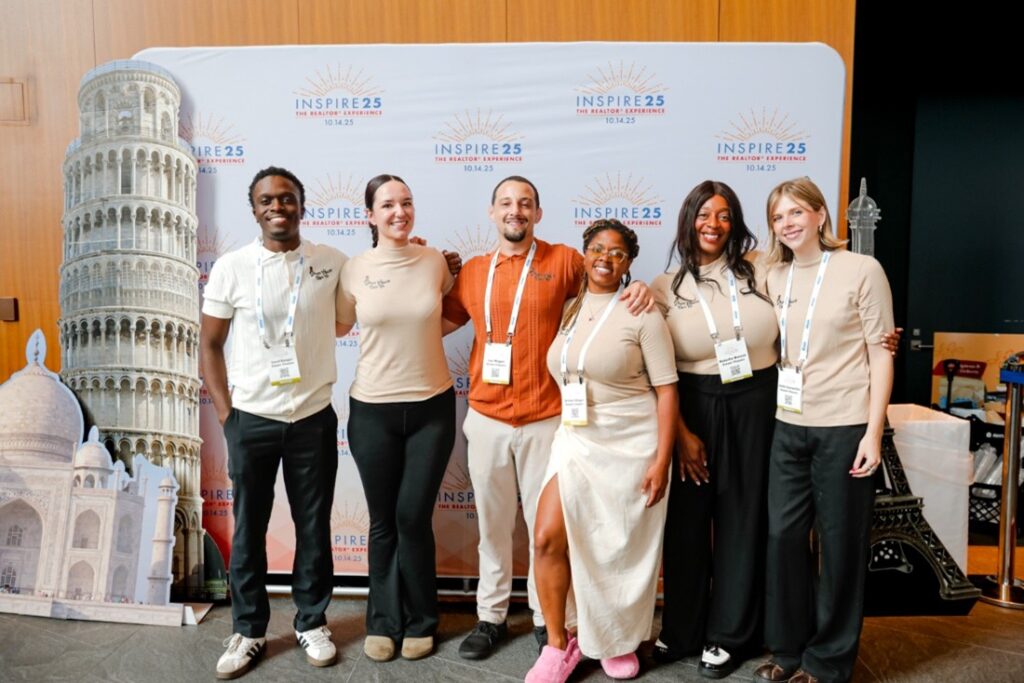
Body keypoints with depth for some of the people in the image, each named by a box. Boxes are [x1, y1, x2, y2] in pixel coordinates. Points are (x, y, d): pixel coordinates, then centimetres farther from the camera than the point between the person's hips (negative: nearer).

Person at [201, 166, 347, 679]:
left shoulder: (333, 263, -2)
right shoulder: (231, 267, -3)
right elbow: (210, 344, 4)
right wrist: (225, 412, -1)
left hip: (313, 417, 0)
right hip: (251, 419, 0)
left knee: (314, 525, 11)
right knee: (248, 528, 11)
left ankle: (312, 622, 30)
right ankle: (248, 629, 29)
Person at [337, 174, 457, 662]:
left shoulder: (435, 261, -2)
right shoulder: (354, 271, -4)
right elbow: (337, 325, 12)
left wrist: (423, 330, 4)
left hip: (432, 407, 0)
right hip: (373, 410, 0)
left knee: (414, 517, 4)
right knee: (383, 522, 10)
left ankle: (420, 622, 24)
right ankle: (383, 621, 29)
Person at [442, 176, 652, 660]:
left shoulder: (564, 261, -2)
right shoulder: (472, 271, 8)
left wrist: (637, 286, -11)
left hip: (545, 419, -3)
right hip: (486, 418, 3)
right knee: (492, 524, 15)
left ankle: (548, 620, 27)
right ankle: (490, 617, 31)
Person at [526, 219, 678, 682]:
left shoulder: (642, 314, -7)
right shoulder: (568, 309, 7)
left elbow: (667, 390, -9)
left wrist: (662, 460, -14)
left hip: (631, 444, -4)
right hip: (575, 441, 4)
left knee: (624, 549, 8)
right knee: (547, 539, -4)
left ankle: (621, 642, 32)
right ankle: (558, 644, 16)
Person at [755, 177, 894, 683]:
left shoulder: (862, 270, -5)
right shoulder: (774, 278, 8)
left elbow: (880, 354, -6)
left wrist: (873, 431, -11)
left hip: (845, 427, -4)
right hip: (789, 426, 4)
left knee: (840, 542, 6)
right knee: (783, 535, 7)